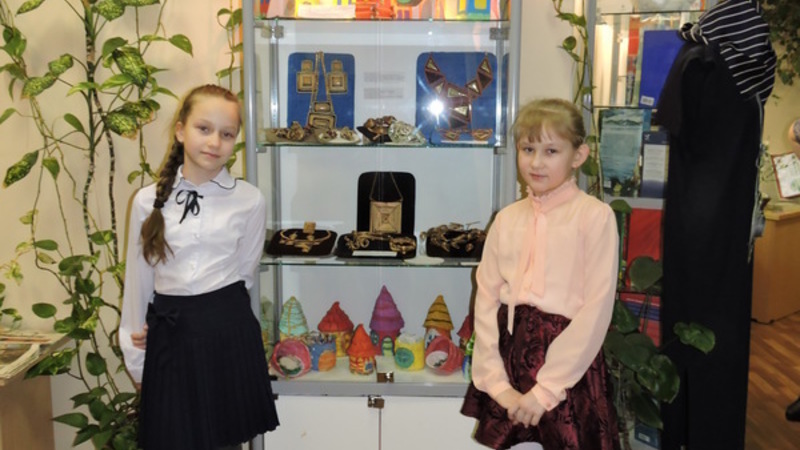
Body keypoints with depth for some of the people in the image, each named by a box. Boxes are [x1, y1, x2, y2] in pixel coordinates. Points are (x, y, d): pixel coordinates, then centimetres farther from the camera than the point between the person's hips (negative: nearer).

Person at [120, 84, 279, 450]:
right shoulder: (148, 200, -1)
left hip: (229, 332, -1)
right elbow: (138, 279, 7)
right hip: (168, 336, 1)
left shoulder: (250, 200, -6)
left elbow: (244, 272, 4)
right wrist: (135, 354, 11)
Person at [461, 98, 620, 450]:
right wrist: (495, 380, -7)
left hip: (568, 360, -4)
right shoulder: (507, 219, 4)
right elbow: (486, 299, 1)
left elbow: (596, 309, -12)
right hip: (509, 354, 4)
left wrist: (546, 388, -14)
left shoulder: (595, 216, -8)